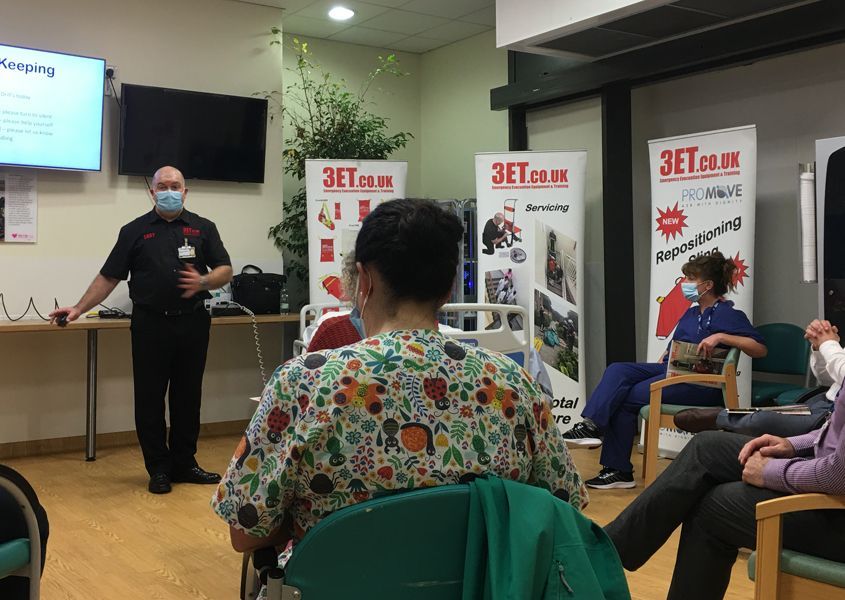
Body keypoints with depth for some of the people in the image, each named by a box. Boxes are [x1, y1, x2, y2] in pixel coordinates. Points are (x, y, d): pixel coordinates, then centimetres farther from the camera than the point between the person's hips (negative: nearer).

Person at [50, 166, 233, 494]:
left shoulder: (203, 228, 9)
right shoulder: (134, 231, 6)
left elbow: (225, 270, 6)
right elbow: (109, 276, 5)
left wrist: (203, 281, -14)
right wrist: (78, 308, -4)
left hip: (193, 323, 1)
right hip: (151, 324, -1)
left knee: (188, 397, 8)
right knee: (150, 399, 3)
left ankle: (184, 464, 20)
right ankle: (159, 469, 15)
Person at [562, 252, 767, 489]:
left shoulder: (728, 315, -3)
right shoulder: (691, 314, 23)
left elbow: (760, 349, -12)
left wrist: (721, 337, -23)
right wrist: (663, 359, 9)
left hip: (701, 383, -8)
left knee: (626, 398, -19)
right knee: (617, 371, -15)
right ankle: (592, 426, -26)